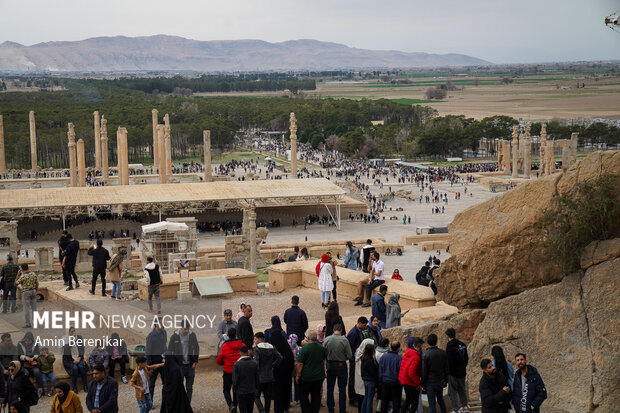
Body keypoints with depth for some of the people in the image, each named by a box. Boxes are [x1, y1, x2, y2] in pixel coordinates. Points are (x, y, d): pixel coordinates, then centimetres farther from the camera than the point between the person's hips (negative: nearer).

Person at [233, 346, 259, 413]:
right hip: (252, 392, 3)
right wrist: (256, 389, 14)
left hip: (241, 392, -3)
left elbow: (235, 380, -12)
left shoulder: (237, 365, -14)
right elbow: (257, 378, 2)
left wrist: (234, 390, 4)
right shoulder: (254, 364, -3)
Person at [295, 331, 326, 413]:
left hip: (307, 377, -5)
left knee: (303, 395, 7)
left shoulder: (304, 349, -16)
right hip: (319, 376, 5)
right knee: (316, 395, 11)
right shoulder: (322, 348, 1)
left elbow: (300, 364, -15)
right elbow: (324, 361, 16)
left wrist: (297, 375, -5)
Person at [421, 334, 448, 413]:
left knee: (432, 403, 2)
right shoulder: (443, 353, -2)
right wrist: (445, 380, 19)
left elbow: (424, 371, -13)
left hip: (430, 382, -5)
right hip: (440, 381, 5)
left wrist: (423, 385, -4)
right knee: (440, 399, 22)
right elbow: (446, 369, 7)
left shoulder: (425, 355, -16)